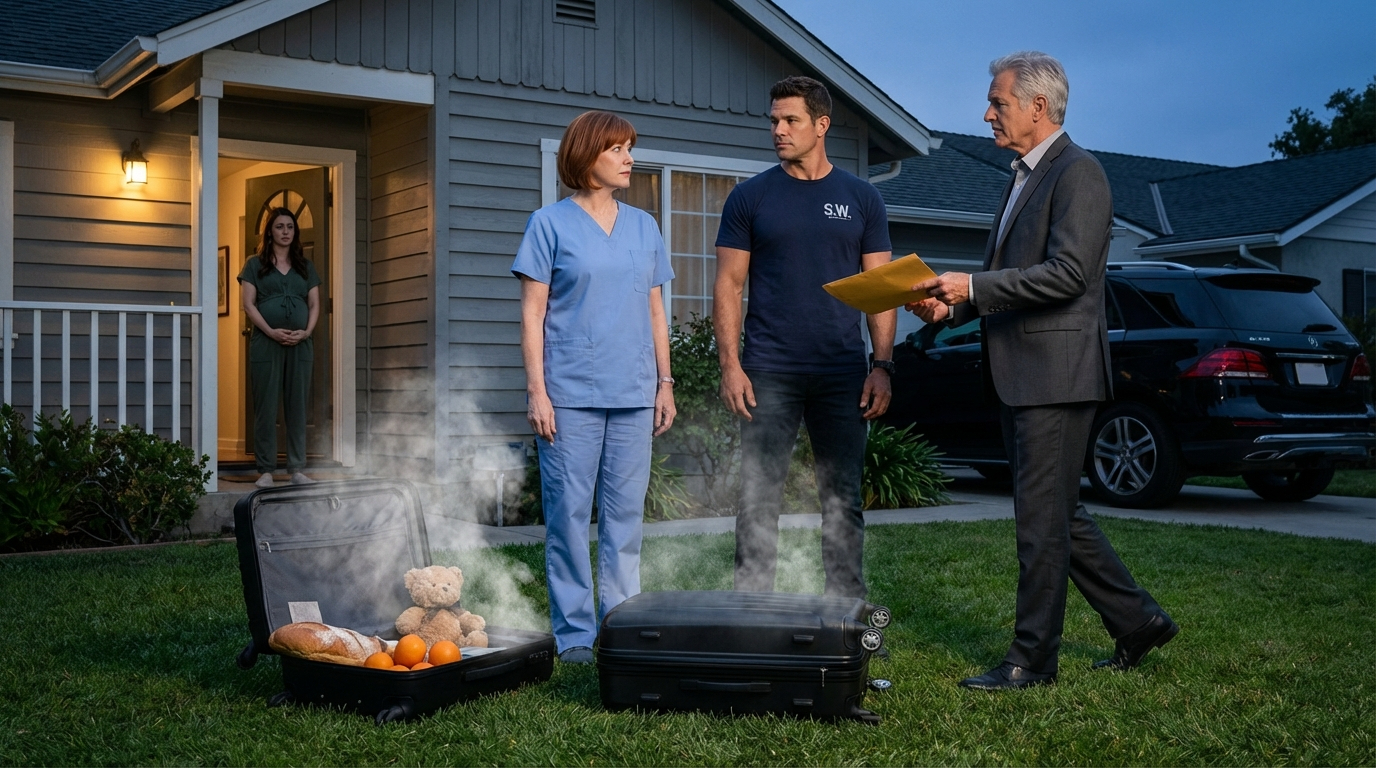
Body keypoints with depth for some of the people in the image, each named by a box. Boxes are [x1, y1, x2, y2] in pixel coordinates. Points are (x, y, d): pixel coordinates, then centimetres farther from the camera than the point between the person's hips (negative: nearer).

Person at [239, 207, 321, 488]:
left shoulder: (306, 267, 16)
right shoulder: (255, 265, 8)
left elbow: (314, 304, 12)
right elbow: (248, 304, 0)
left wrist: (306, 331, -6)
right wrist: (271, 331, -13)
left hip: (300, 345, 3)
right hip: (265, 344, -3)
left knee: (297, 408, 3)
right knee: (266, 408, -2)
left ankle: (297, 469, 7)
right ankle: (265, 470, 2)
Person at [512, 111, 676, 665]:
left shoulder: (644, 227, 14)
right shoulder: (551, 224, 2)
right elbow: (533, 312, -1)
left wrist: (665, 382, 11)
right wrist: (536, 389, -8)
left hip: (633, 393, 4)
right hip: (570, 391, -4)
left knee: (625, 515, 7)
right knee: (569, 514, -2)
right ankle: (574, 633, 8)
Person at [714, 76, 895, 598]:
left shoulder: (862, 199, 9)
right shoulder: (750, 197, 5)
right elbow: (728, 285, 3)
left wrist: (883, 366, -2)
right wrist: (730, 365, -7)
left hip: (843, 375, 1)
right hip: (769, 374, -1)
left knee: (843, 500, 7)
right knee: (759, 499, 0)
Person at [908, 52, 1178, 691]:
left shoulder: (1077, 173, -11)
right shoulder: (1023, 177, 19)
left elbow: (1068, 273, -21)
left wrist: (973, 286, -21)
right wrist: (953, 306, 6)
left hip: (1057, 373, -10)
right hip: (1020, 375, 10)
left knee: (1043, 518, -2)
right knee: (1057, 515, 16)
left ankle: (1033, 658, 8)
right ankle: (1137, 621, 28)